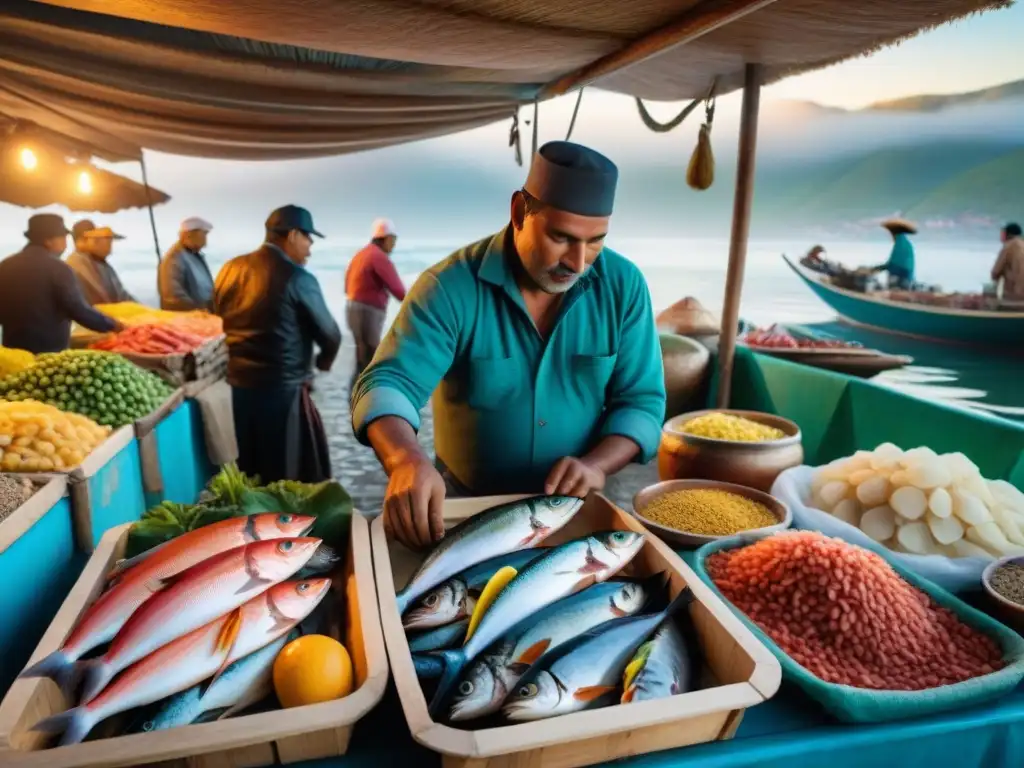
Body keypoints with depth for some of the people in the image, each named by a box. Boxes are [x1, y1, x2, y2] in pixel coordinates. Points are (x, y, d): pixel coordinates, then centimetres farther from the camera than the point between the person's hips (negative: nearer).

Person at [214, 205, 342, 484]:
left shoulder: (230, 269, 5)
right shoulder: (299, 278, -14)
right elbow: (330, 336, -7)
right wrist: (323, 363, 14)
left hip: (234, 386, 7)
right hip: (281, 390, -7)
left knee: (244, 477, 20)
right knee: (292, 481, 5)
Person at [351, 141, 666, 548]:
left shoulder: (623, 286, -9)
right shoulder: (451, 286, -17)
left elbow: (642, 400, -5)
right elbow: (387, 383, -23)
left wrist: (595, 465, -24)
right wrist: (408, 462, -44)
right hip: (463, 503, -2)